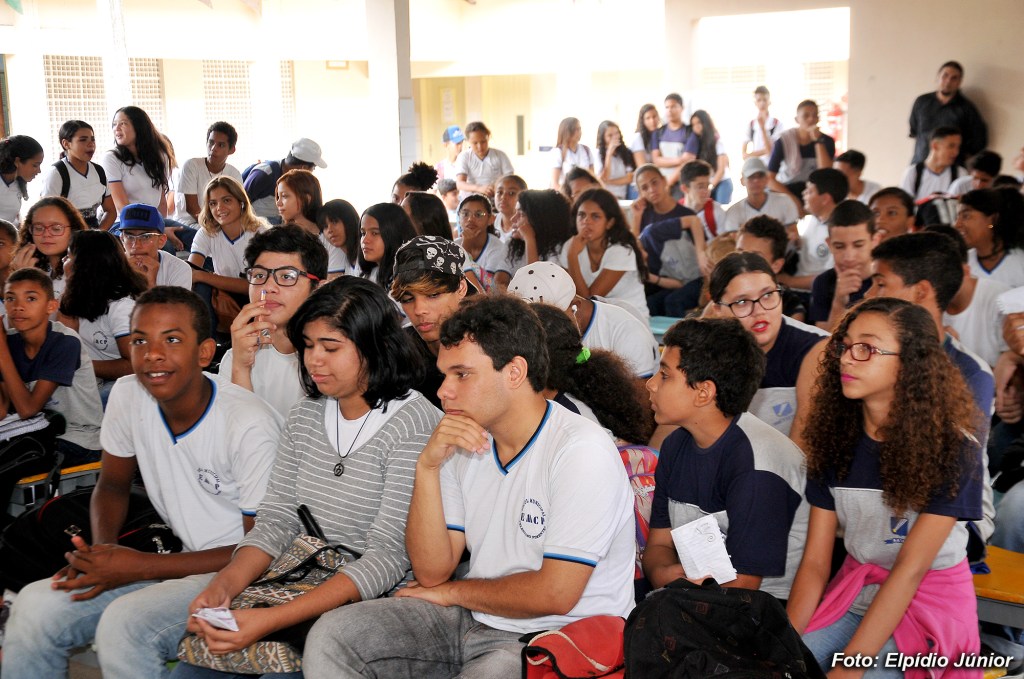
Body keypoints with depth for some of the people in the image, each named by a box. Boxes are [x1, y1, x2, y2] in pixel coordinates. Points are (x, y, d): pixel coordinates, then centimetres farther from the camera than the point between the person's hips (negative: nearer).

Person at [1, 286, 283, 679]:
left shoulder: (250, 425, -23)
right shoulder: (128, 397, -4)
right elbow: (113, 485, 14)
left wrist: (141, 567, -20)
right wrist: (101, 551, -8)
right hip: (180, 556, 7)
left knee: (124, 623, -30)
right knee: (35, 605, -8)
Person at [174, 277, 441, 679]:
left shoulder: (414, 426, -13)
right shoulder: (306, 416, 10)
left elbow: (389, 556, -19)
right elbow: (275, 521, 8)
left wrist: (273, 620, -26)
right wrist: (223, 584, -13)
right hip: (308, 588, 6)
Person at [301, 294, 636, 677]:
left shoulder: (581, 451, -19)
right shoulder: (463, 443, 4)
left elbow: (554, 594, -22)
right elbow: (432, 573, 0)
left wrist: (455, 591, -6)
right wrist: (427, 467, -13)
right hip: (472, 618, 7)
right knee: (330, 638, -6)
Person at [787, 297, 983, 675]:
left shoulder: (953, 450, -16)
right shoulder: (834, 439, -2)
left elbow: (910, 570, -21)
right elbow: (815, 562, -4)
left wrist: (848, 666, -27)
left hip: (930, 603, -4)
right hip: (855, 593, 4)